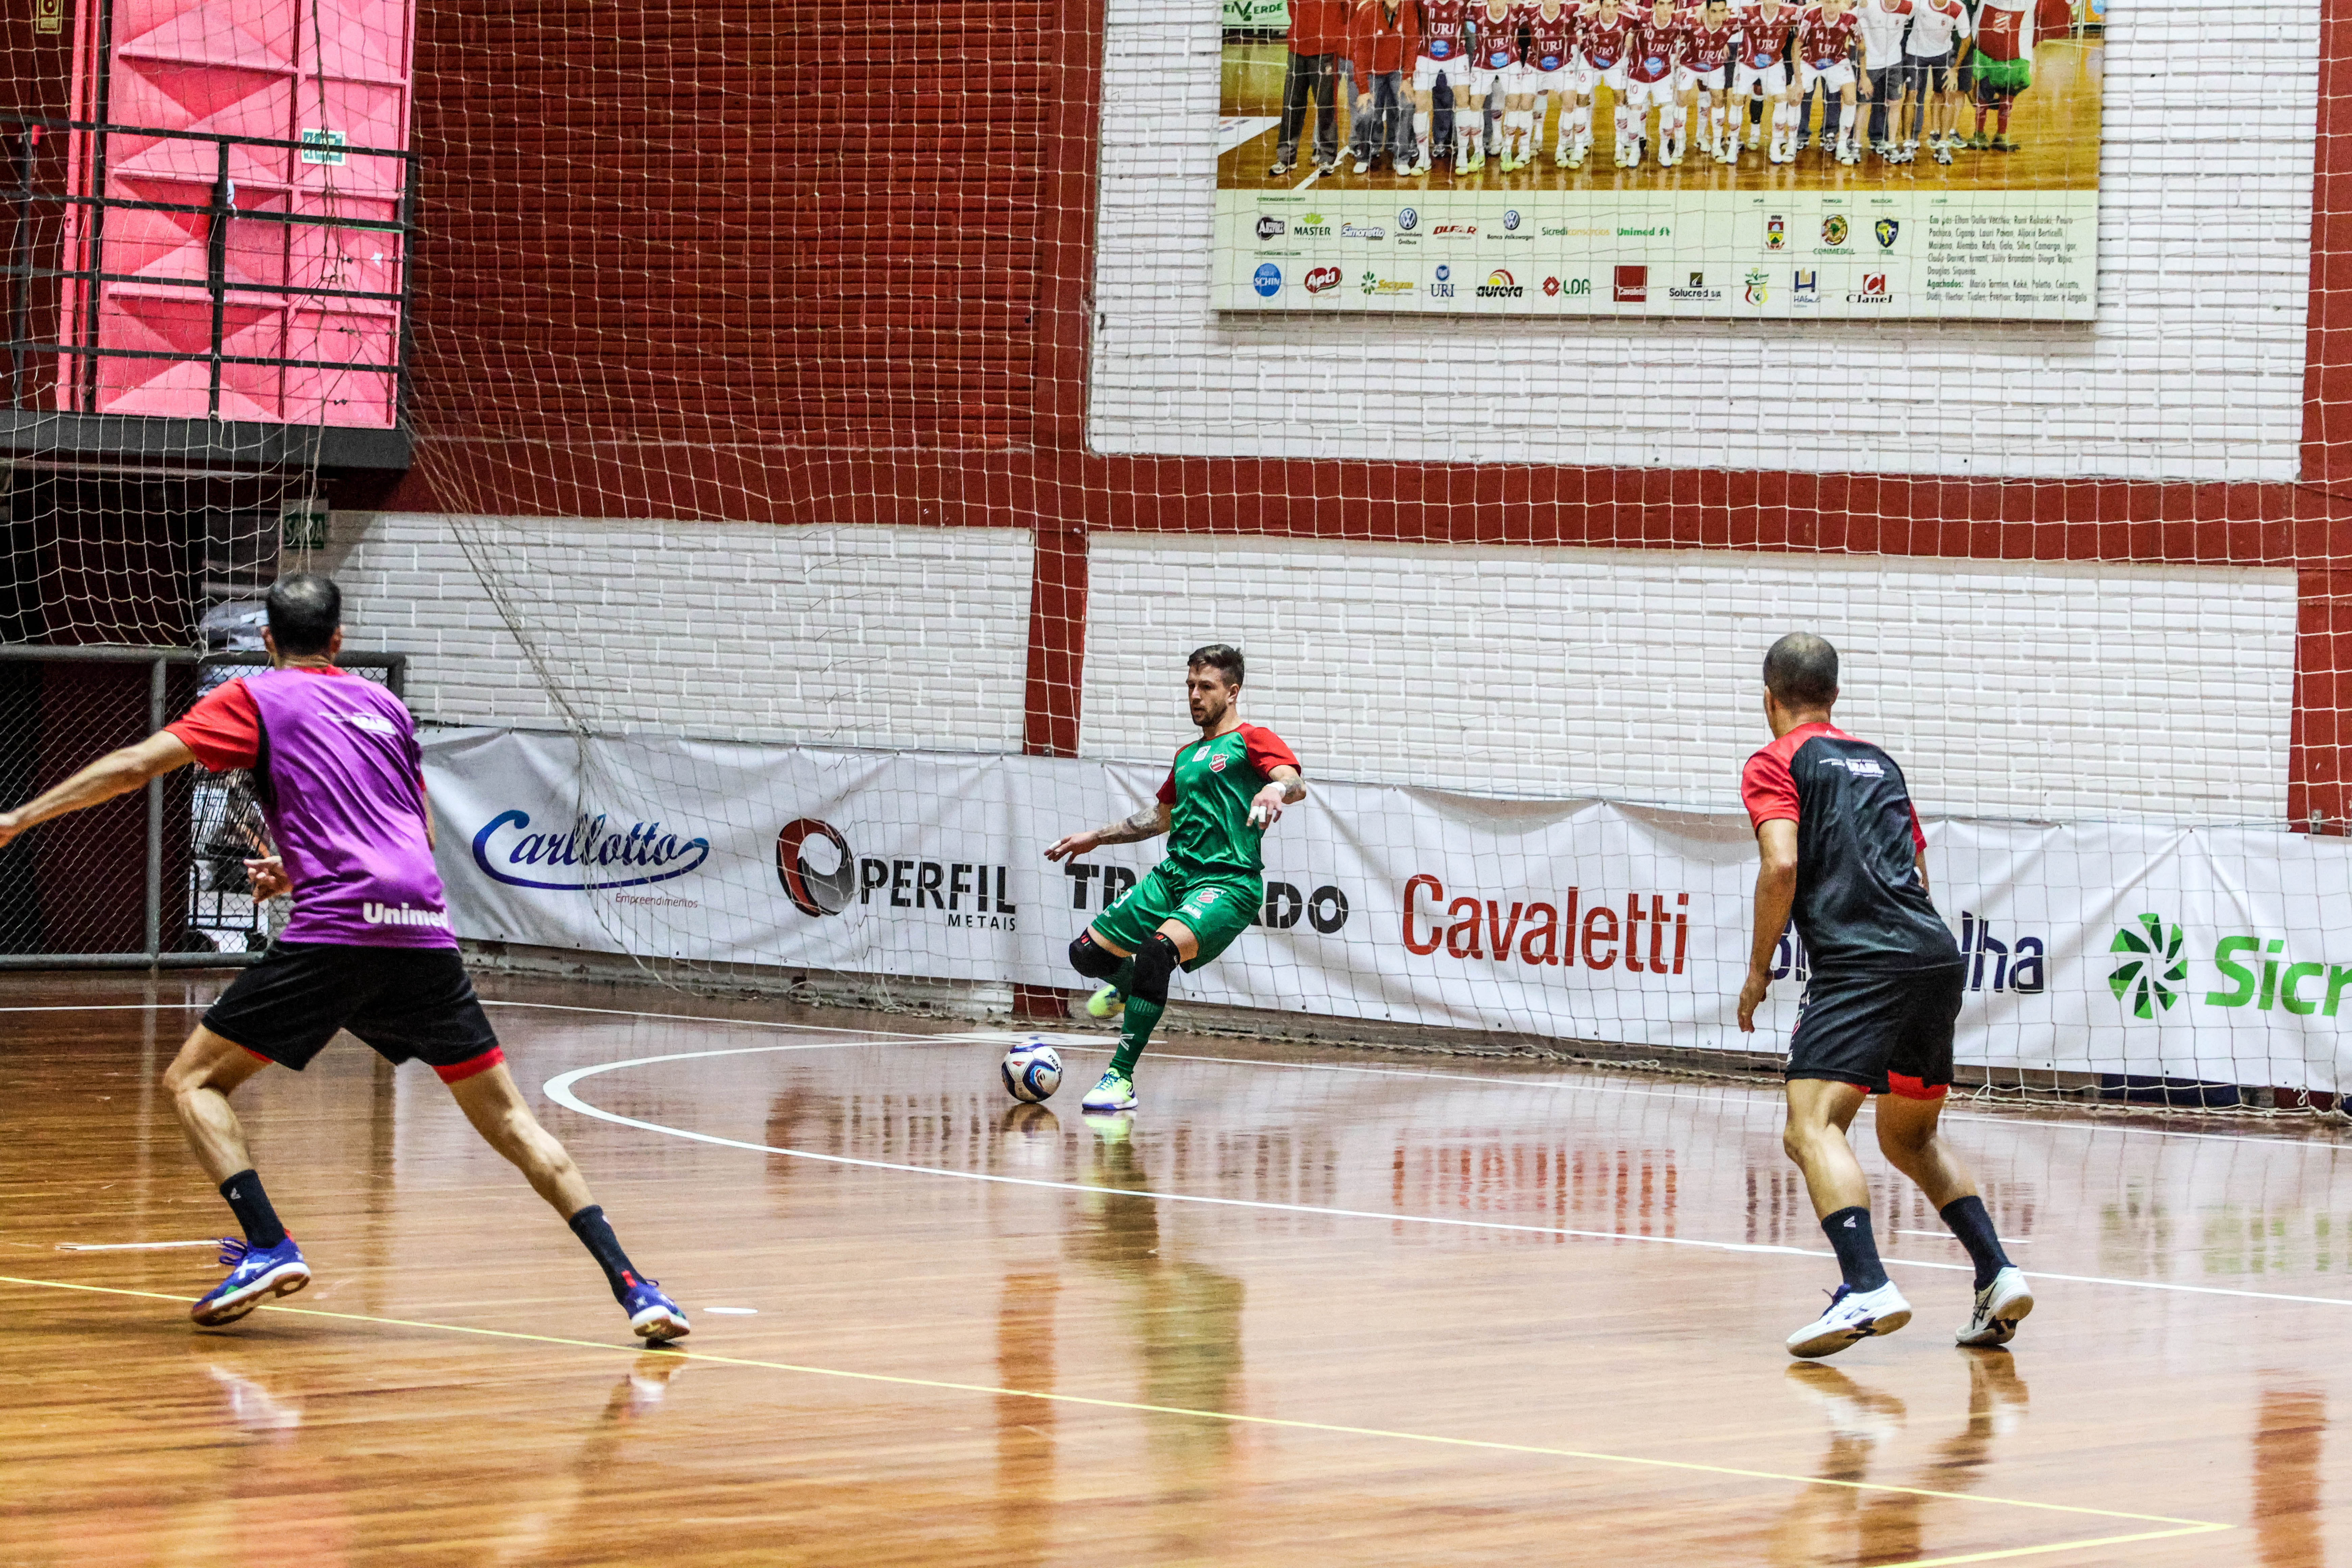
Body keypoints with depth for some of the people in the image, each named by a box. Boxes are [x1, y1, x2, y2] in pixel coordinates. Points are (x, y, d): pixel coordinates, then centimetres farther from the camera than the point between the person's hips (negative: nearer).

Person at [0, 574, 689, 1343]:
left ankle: (269, 1248, -12)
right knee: (506, 1117, 10)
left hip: (334, 933, -5)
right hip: (425, 932, 5)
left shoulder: (257, 697, 10)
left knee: (192, 1081, 7)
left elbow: (138, 765, 1)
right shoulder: (385, 705, 24)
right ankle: (630, 1284, -1)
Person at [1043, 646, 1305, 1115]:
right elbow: (1161, 816, 37)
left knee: (1157, 951, -33)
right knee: (1087, 953, 6)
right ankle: (1126, 986, 43)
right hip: (1171, 877, 8)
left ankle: (1121, 1078, -28)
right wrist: (1095, 838, 38)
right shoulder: (1188, 755, 23)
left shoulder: (1251, 741, 0)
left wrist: (1277, 790, -43)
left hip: (1226, 883, -8)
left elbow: (1295, 783, -19)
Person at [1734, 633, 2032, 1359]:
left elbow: (1782, 866, -9)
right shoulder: (1879, 762, 25)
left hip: (1860, 964, -7)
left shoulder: (1776, 763, 5)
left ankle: (1868, 1289, -35)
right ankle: (1997, 1274, 10)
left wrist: (1758, 970, -1)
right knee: (1912, 1137, 23)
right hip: (1937, 953, 7)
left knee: (1811, 1128, -16)